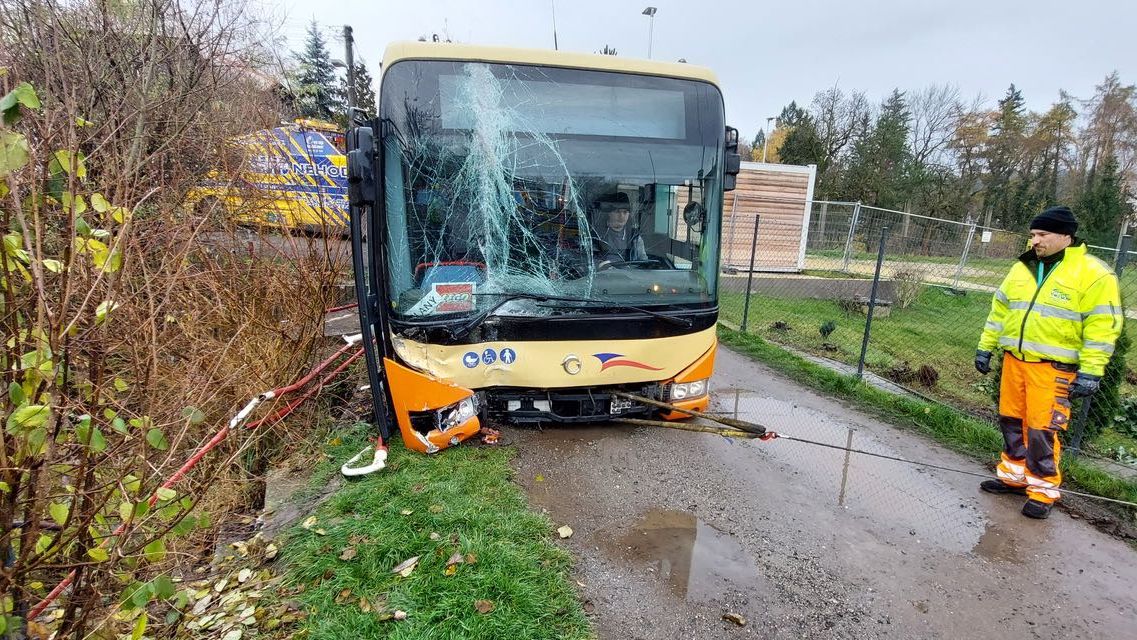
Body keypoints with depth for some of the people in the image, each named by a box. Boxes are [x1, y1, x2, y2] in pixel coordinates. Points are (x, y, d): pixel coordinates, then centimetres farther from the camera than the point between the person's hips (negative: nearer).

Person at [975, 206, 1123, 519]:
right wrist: (985, 347, 13)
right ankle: (1014, 475, 29)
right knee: (1012, 421, 14)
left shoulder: (1093, 274, -9)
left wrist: (1090, 371, -16)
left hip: (1053, 368, -6)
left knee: (1042, 429, -3)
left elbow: (1102, 327, -11)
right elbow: (1000, 310, 16)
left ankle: (1043, 490, 12)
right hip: (1014, 360, 6)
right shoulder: (1021, 269, 9)